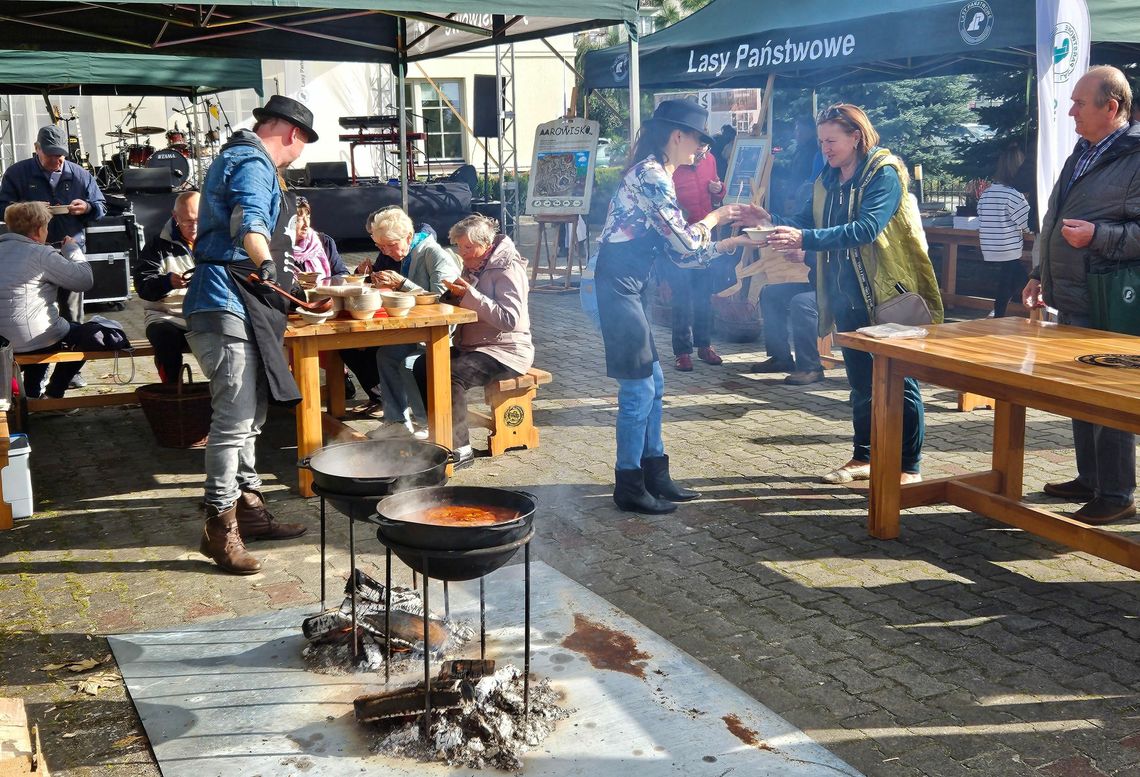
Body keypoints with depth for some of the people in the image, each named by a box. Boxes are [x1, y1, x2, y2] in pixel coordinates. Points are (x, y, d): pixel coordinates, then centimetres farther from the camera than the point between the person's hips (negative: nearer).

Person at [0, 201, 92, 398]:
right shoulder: (41, 254, -14)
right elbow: (85, 279, -14)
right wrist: (72, 249, 3)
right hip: (30, 339, -7)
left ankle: (31, 395, 31)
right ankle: (53, 395, 18)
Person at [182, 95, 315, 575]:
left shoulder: (238, 158, 25)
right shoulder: (253, 165, -10)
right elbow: (248, 225, -31)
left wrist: (280, 277, 54)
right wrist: (266, 265, -50)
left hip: (233, 306, 11)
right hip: (228, 307, -11)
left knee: (248, 414, 16)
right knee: (235, 419, -11)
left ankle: (248, 508, 24)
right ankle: (220, 527, -6)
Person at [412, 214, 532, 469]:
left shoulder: (507, 269, -14)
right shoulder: (473, 266, 13)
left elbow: (509, 319, -26)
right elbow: (461, 308, 21)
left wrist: (470, 295, -26)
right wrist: (454, 294, -2)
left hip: (505, 351, -9)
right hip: (471, 346, 9)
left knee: (452, 374, -30)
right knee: (422, 366, -7)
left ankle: (459, 448, -23)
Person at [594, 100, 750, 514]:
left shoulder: (654, 175, 16)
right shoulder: (651, 176, -15)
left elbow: (675, 251, 16)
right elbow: (685, 242, -15)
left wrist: (730, 243, 15)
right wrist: (714, 217, 4)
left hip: (628, 286, 10)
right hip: (617, 286, -10)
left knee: (652, 382, 15)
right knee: (639, 389, -3)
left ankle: (655, 475, 25)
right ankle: (629, 487, 8)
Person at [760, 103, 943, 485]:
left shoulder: (884, 173, -14)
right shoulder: (827, 181, 10)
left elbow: (866, 229, -27)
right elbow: (805, 220, 6)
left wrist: (806, 239, -35)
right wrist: (772, 221, -14)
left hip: (889, 293, -8)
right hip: (848, 296, 8)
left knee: (899, 381, 0)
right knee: (860, 379, 16)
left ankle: (910, 467, 8)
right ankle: (864, 457, 28)